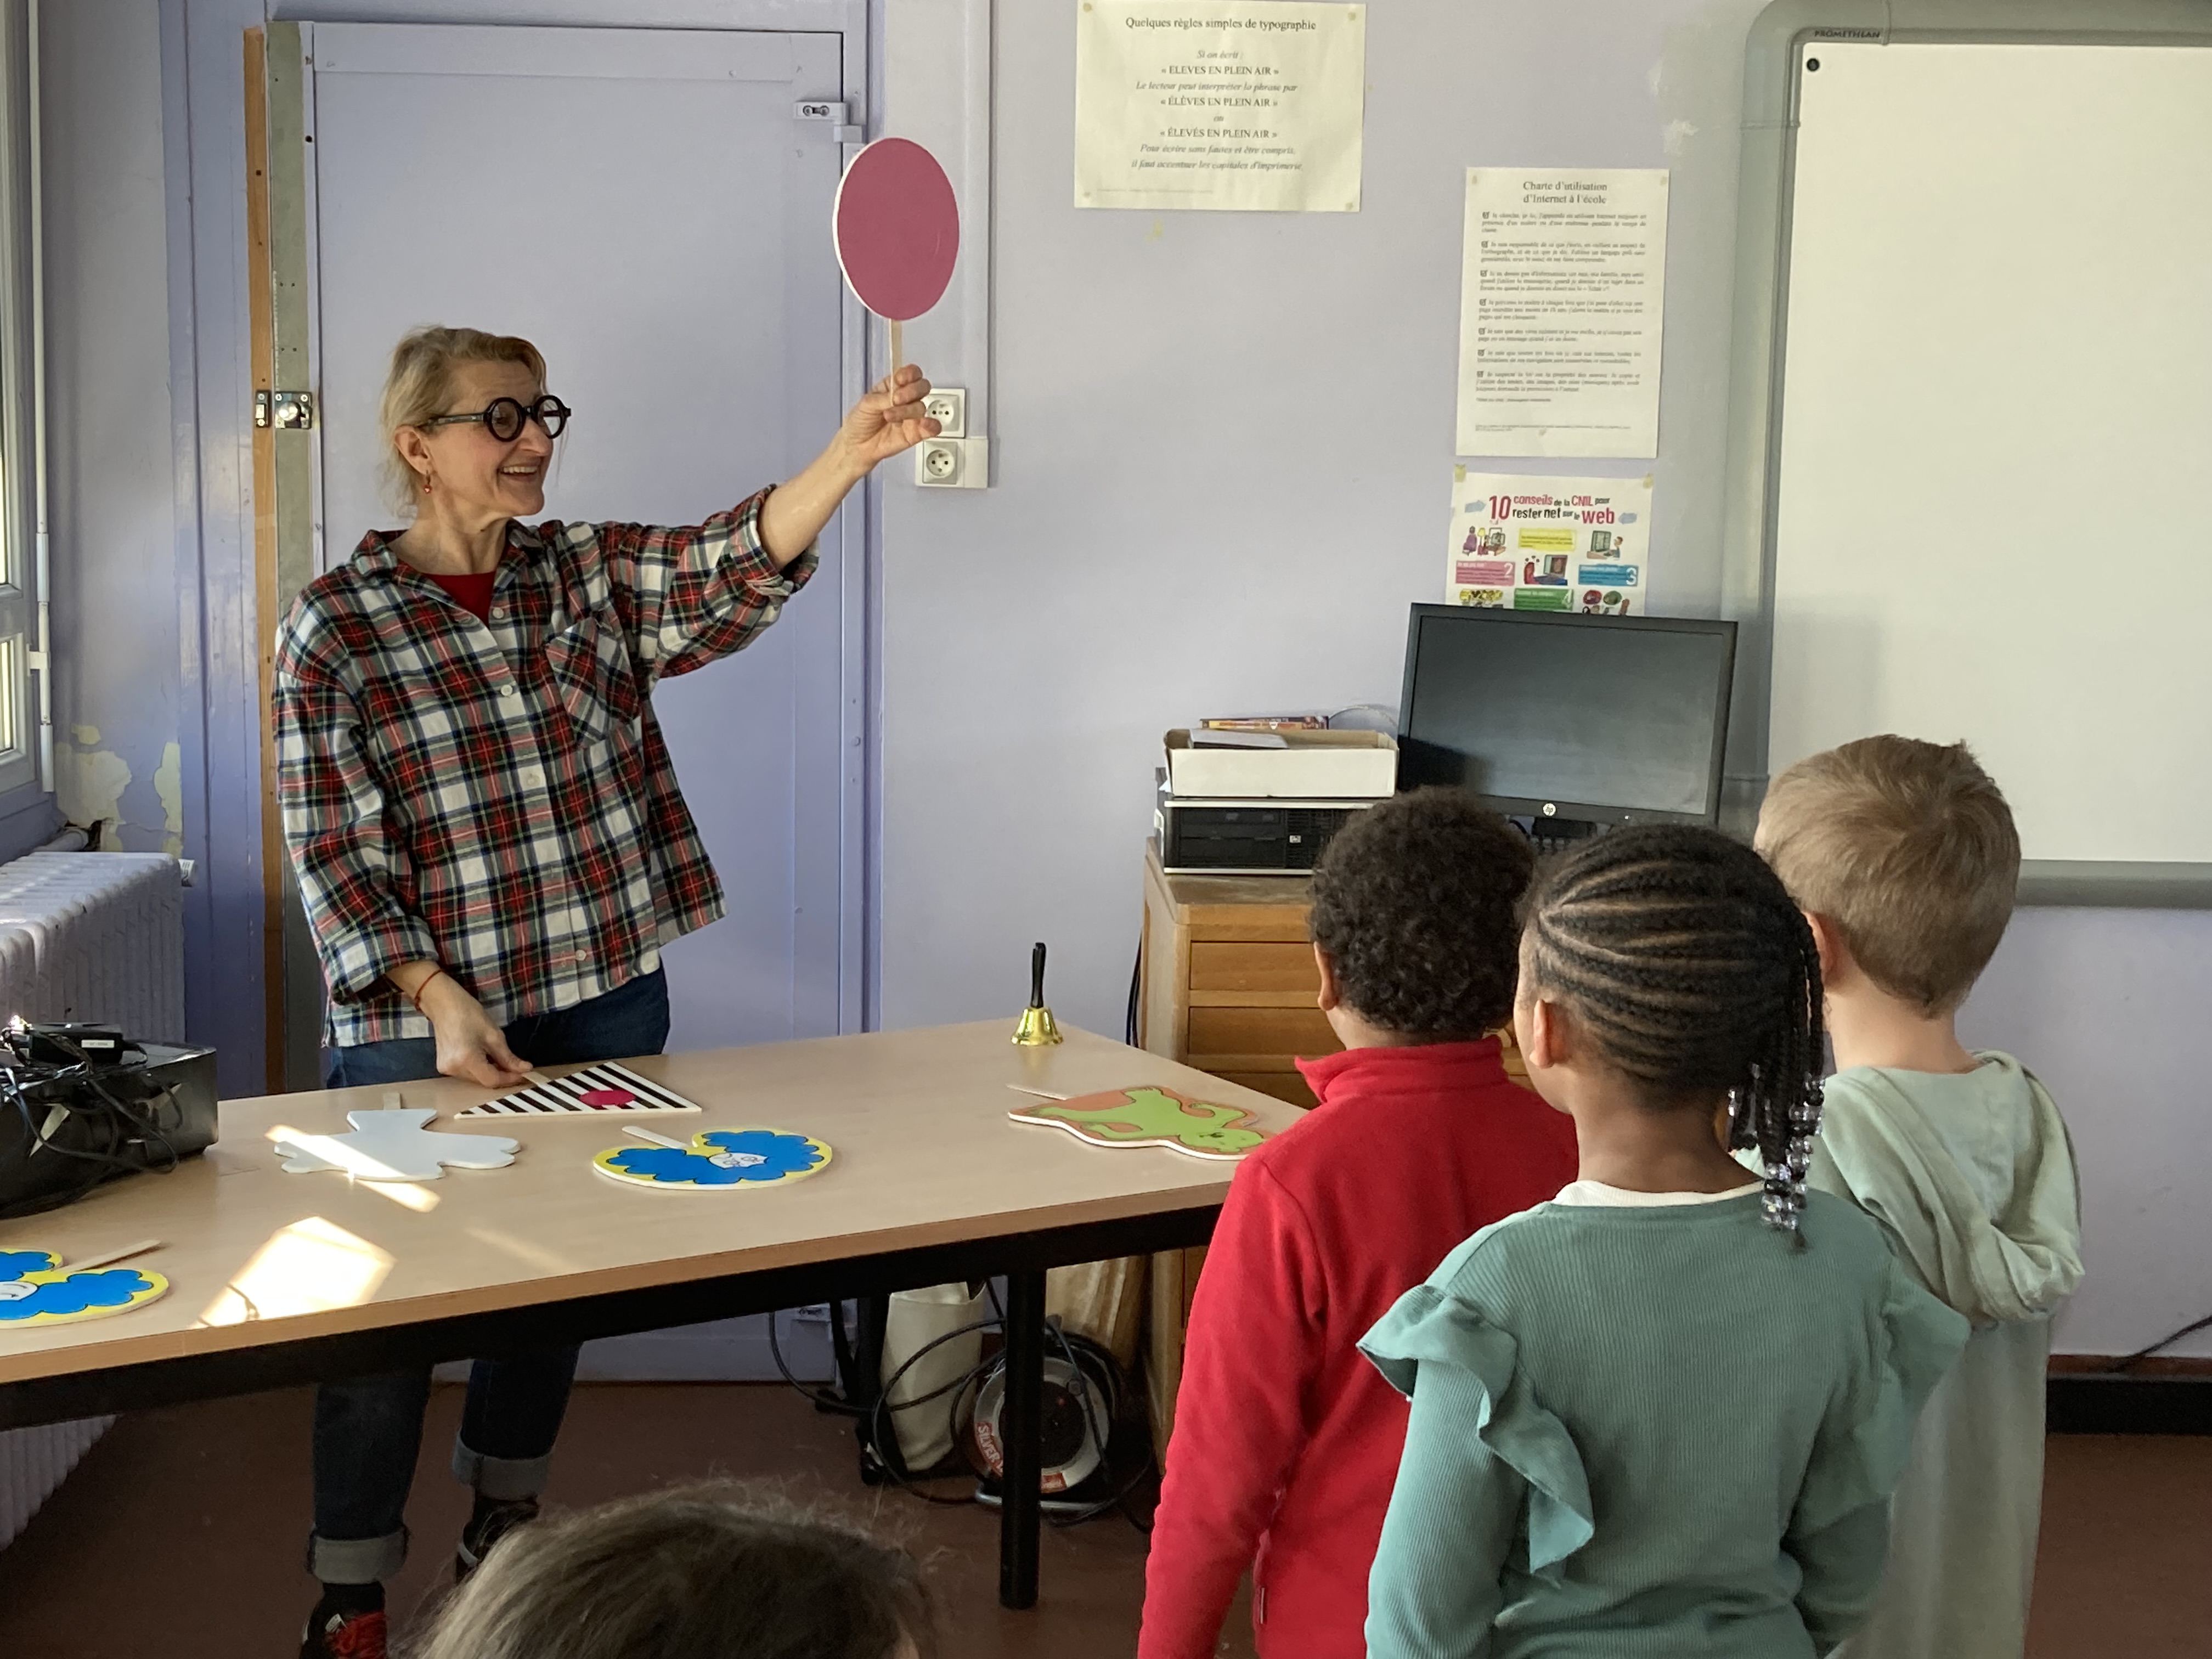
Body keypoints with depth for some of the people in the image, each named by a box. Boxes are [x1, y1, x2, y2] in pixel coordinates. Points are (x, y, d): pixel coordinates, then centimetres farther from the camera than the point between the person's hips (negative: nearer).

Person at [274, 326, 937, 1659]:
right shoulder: (334, 627, -7)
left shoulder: (591, 573, 3)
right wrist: (442, 1001, -20)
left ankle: (504, 1525, 36)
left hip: (606, 1002, 4)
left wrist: (851, 452, -31)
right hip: (421, 1022, -4)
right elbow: (334, 853, -9)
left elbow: (732, 570, -14)